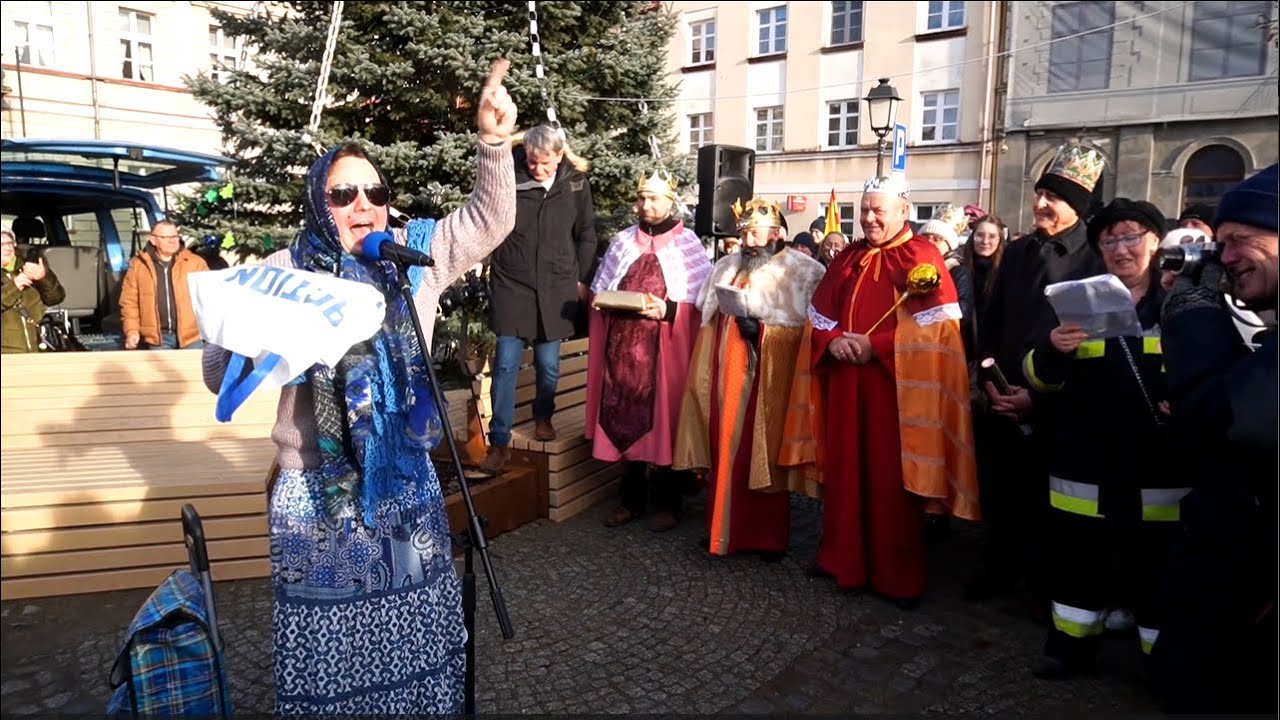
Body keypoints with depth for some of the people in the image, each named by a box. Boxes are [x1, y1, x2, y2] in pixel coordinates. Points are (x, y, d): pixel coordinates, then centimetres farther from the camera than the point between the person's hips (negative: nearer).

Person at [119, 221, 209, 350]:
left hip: (191, 335, -1)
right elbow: (129, 302, 6)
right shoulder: (138, 265, 4)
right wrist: (132, 331, -4)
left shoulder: (195, 263, 2)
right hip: (158, 337, 1)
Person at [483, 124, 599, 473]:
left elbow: (586, 234, 9)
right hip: (511, 285, -2)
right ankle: (499, 442, 4)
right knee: (506, 363, -3)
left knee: (548, 363, 10)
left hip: (556, 287, 2)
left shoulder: (576, 183, 0)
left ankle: (543, 417, 37)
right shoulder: (509, 179, -7)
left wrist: (582, 279, 9)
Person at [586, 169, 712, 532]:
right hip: (623, 347, 4)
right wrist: (601, 301, -3)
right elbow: (601, 292, 18)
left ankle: (667, 503, 14)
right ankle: (632, 499, 19)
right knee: (626, 419, 6)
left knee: (664, 420, 1)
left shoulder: (688, 245, 1)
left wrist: (667, 309, -18)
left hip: (665, 350, -3)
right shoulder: (622, 242, 12)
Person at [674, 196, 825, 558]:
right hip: (727, 371, 5)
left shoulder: (804, 270, -2)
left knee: (766, 451, 1)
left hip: (771, 373, -5)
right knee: (726, 450, 7)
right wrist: (739, 323, -6)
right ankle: (726, 528, 19)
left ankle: (770, 537, 14)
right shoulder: (725, 268, 15)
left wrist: (759, 325, -16)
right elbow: (708, 321, 13)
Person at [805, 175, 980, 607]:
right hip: (845, 386, 5)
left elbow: (937, 326, -13)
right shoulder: (848, 259, 13)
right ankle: (842, 558, 27)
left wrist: (876, 345, -18)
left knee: (890, 481, 1)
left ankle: (897, 575, 15)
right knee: (845, 471, 12)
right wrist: (832, 340, -8)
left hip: (894, 389, -5)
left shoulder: (922, 257, -4)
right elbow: (819, 313, 13)